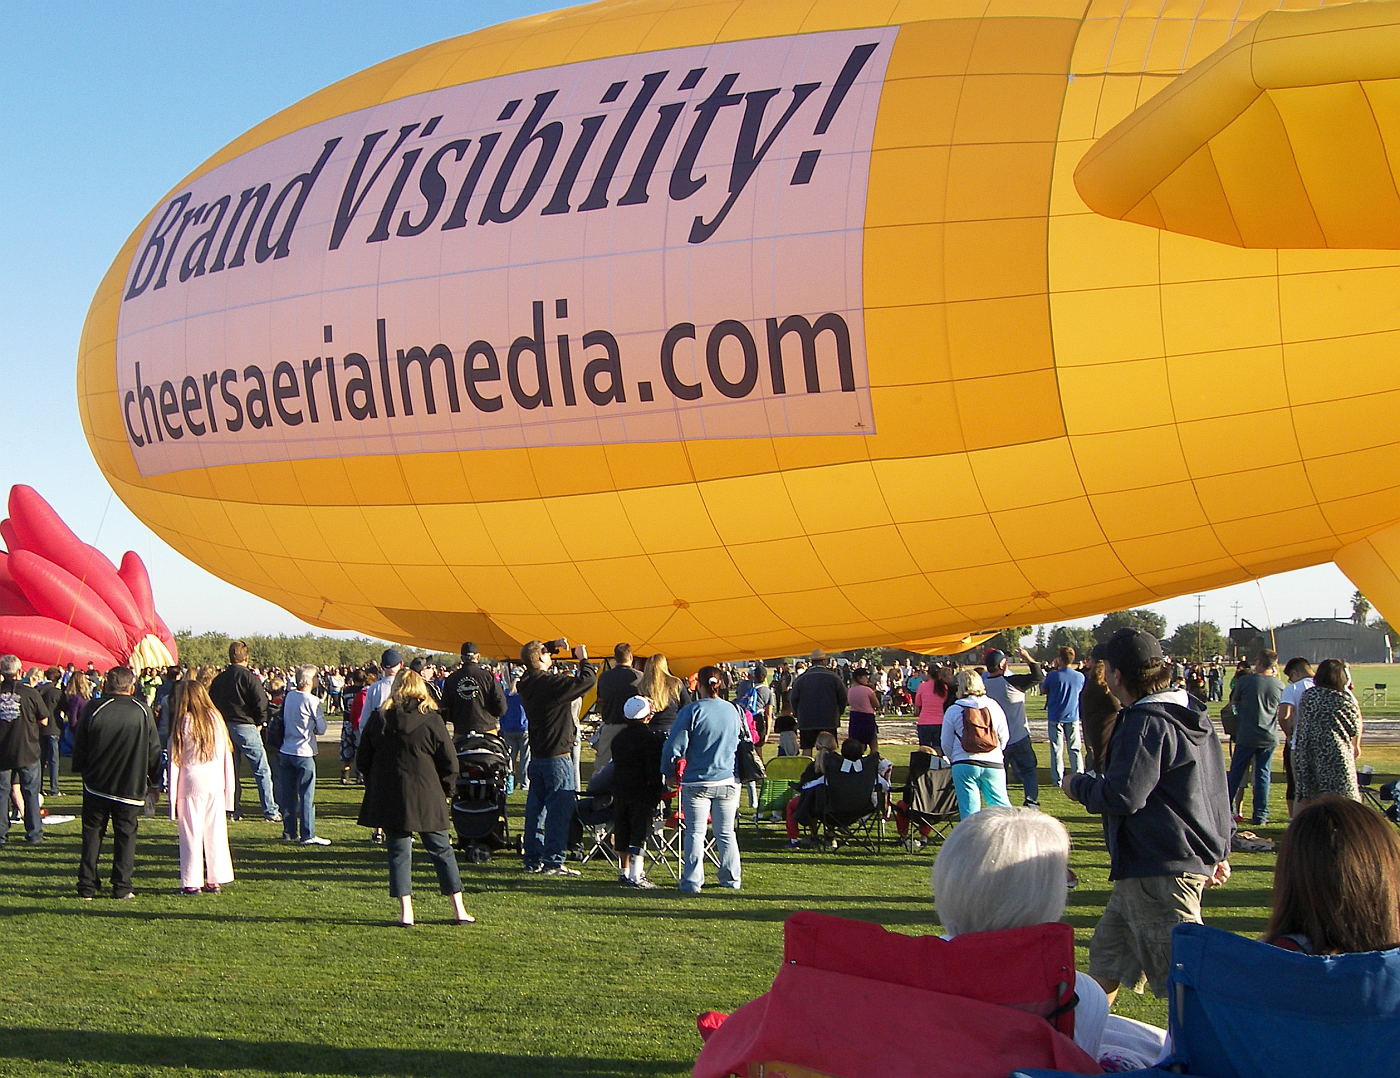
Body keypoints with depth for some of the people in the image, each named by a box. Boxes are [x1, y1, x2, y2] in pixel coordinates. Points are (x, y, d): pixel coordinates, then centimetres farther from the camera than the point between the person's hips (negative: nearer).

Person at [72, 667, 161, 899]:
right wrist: (152, 775, 16)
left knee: (92, 834, 10)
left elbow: (79, 748, 0)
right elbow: (154, 750, 0)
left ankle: (86, 886, 9)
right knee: (125, 836, 8)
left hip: (96, 785, 0)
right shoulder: (142, 712, -7)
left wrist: (81, 770, 19)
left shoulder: (95, 710, -8)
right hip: (131, 787, 0)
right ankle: (122, 887, 4)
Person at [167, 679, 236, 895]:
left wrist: (172, 794, 0)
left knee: (191, 834, 2)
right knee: (215, 832, 9)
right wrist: (228, 787, 14)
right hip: (216, 784, 4)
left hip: (191, 784, -4)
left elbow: (175, 760, -4)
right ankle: (215, 880, 13)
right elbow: (226, 756, 7)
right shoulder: (216, 719, 4)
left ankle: (192, 883, 3)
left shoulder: (183, 723, -7)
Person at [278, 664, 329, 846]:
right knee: (307, 795, -2)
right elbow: (321, 729, -8)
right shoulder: (312, 702, -13)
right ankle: (307, 835, -2)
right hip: (304, 753, -6)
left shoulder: (288, 697, 6)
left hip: (285, 752, 6)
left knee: (288, 794, 12)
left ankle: (289, 832, 18)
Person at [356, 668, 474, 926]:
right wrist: (445, 790, 11)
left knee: (398, 851, 8)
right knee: (441, 850, 8)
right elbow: (449, 762, -3)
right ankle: (459, 911, 10)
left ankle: (406, 912, 1)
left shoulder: (377, 719, 0)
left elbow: (363, 761, 7)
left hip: (388, 798, 1)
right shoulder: (432, 720, -6)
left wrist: (376, 787, 19)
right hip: (427, 797, -1)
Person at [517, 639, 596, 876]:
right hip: (557, 755, -8)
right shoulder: (551, 682, -18)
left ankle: (533, 859, 17)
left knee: (536, 806, 12)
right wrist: (583, 659, -5)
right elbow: (587, 680, -20)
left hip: (537, 755, 8)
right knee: (559, 808, -5)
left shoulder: (527, 684, 6)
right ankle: (553, 862, -6)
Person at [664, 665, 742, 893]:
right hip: (728, 780, 4)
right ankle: (731, 879, 19)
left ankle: (692, 882, 1)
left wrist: (669, 773, 2)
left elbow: (674, 746, -13)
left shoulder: (692, 711, -11)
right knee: (726, 832, 14)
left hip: (697, 782, -4)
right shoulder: (733, 711, 3)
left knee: (695, 833, 3)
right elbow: (742, 744, 16)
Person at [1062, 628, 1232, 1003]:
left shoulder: (1146, 723, -18)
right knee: (1106, 952, 20)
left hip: (1159, 870, -11)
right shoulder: (1194, 715, 13)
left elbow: (1123, 796, -24)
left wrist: (1077, 786, -4)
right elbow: (1216, 788, 21)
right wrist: (1219, 851, 28)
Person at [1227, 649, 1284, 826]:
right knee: (1263, 775, 7)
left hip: (1246, 736, -2)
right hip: (1269, 737, 2)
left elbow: (1234, 700, 3)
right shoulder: (1279, 685, -2)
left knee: (1236, 773, 9)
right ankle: (1260, 815, 5)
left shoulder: (1246, 681, -10)